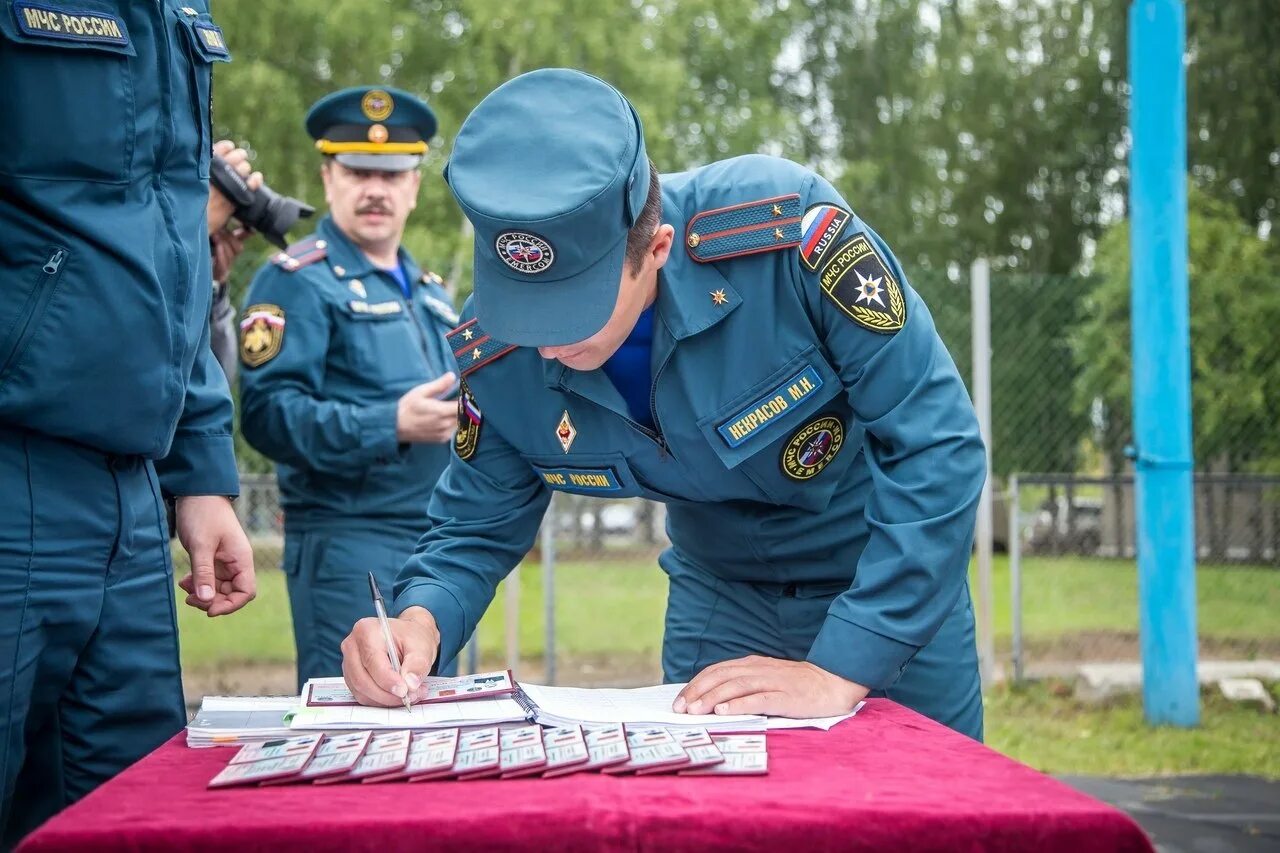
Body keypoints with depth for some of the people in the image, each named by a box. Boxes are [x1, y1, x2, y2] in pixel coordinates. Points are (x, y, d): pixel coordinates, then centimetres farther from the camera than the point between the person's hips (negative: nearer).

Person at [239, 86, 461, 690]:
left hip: (438, 549, 8)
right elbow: (266, 414, -18)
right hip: (350, 547, -8)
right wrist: (393, 425, -26)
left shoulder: (427, 291, 20)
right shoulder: (299, 281, -5)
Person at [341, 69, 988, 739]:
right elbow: (476, 528, -5)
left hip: (897, 593, -2)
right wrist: (421, 619, -28)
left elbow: (938, 445, -31)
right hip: (721, 600, 3)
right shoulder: (496, 354, -20)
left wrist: (842, 670, -34)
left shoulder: (785, 230, -34)